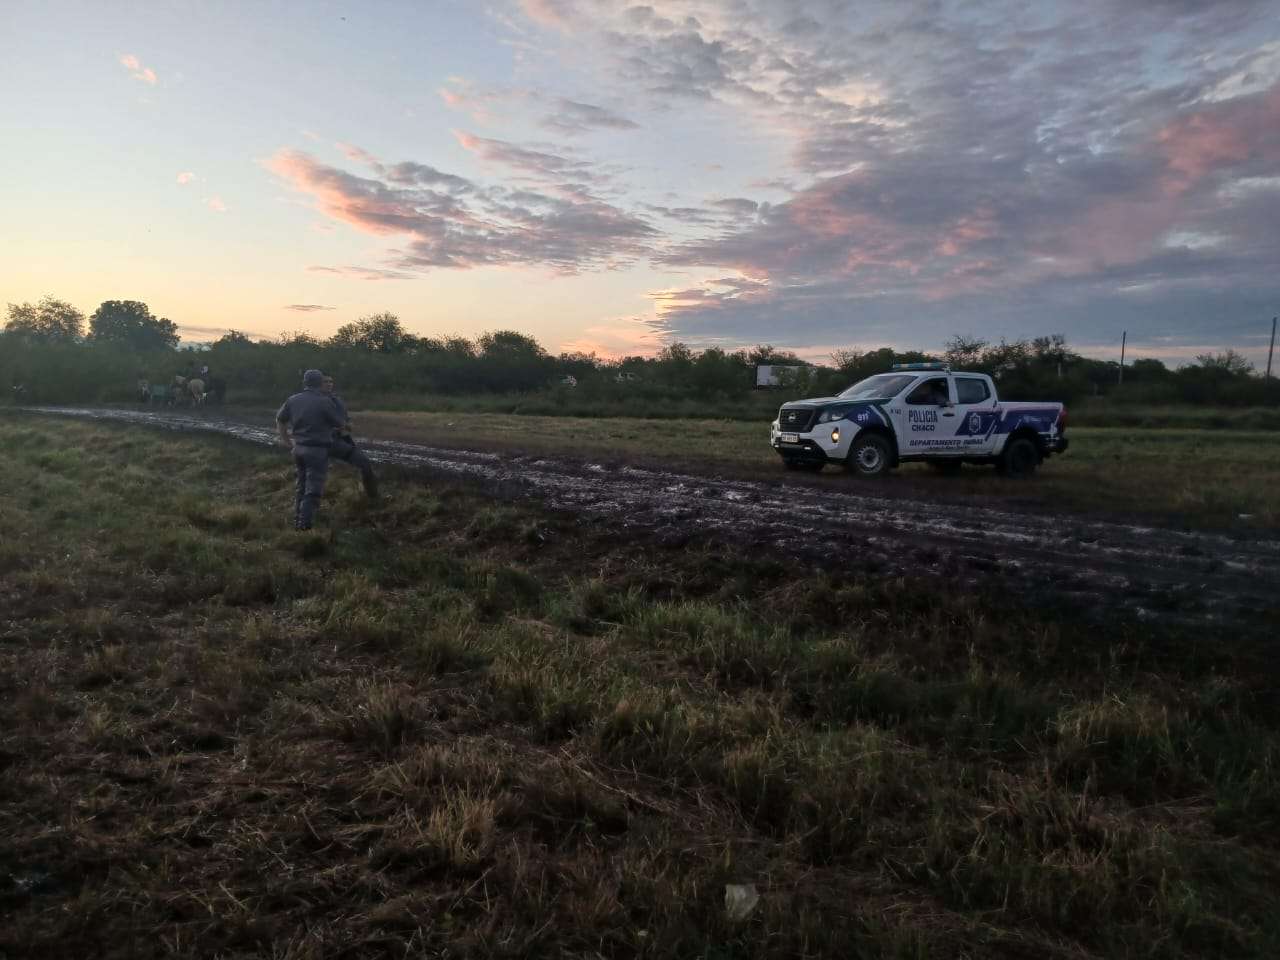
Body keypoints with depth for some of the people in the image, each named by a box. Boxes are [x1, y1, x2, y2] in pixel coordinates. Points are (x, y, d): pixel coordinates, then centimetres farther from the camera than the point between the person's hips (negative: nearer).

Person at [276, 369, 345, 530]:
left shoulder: (293, 400, 4)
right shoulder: (325, 402, -14)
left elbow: (280, 419, 17)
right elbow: (338, 424, -4)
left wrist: (284, 437, 32)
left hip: (299, 448, 6)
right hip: (317, 450, -6)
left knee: (302, 484, 21)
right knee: (313, 488, -1)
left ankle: (297, 518, 25)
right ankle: (305, 523, -5)